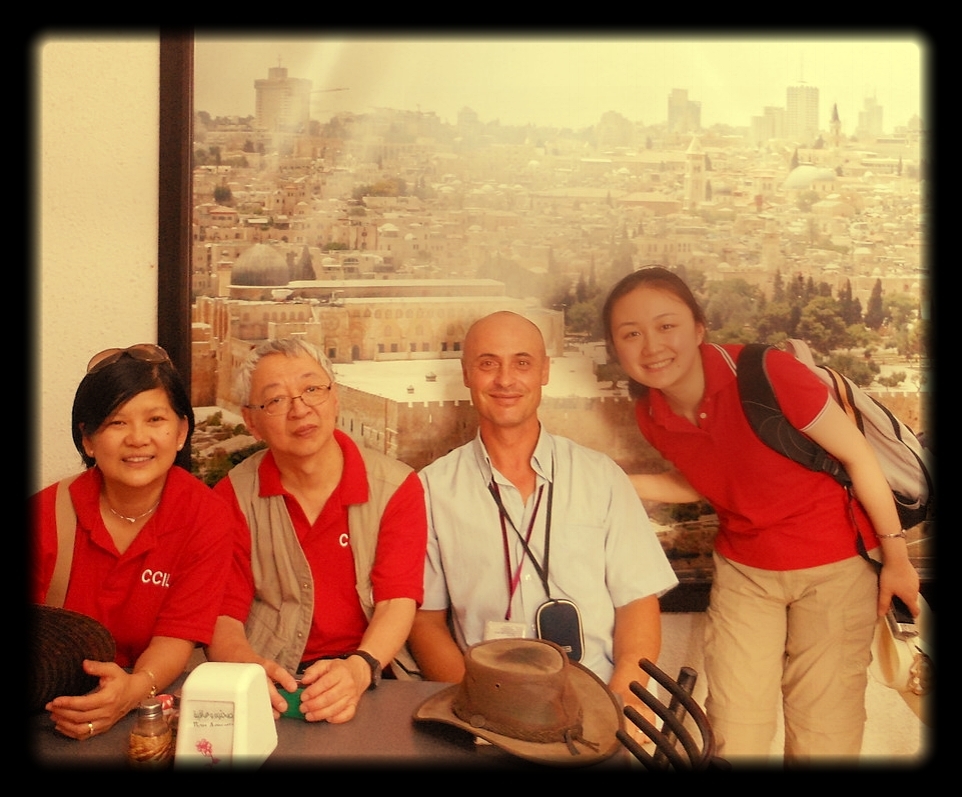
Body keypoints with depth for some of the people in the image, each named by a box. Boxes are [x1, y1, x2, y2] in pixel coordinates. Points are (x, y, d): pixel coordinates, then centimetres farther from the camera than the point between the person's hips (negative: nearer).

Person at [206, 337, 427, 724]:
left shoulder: (397, 486, 2)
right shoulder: (233, 496, 4)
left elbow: (398, 601, -7)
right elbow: (223, 616, -1)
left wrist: (358, 669, -27)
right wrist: (250, 668, -24)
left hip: (372, 680, 1)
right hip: (272, 688, 0)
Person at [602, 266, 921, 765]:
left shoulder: (766, 374, -26)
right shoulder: (651, 415, -9)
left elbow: (858, 456, -15)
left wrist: (896, 560, -7)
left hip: (834, 564, -4)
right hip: (743, 569, 4)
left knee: (822, 732, 6)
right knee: (732, 732, 6)